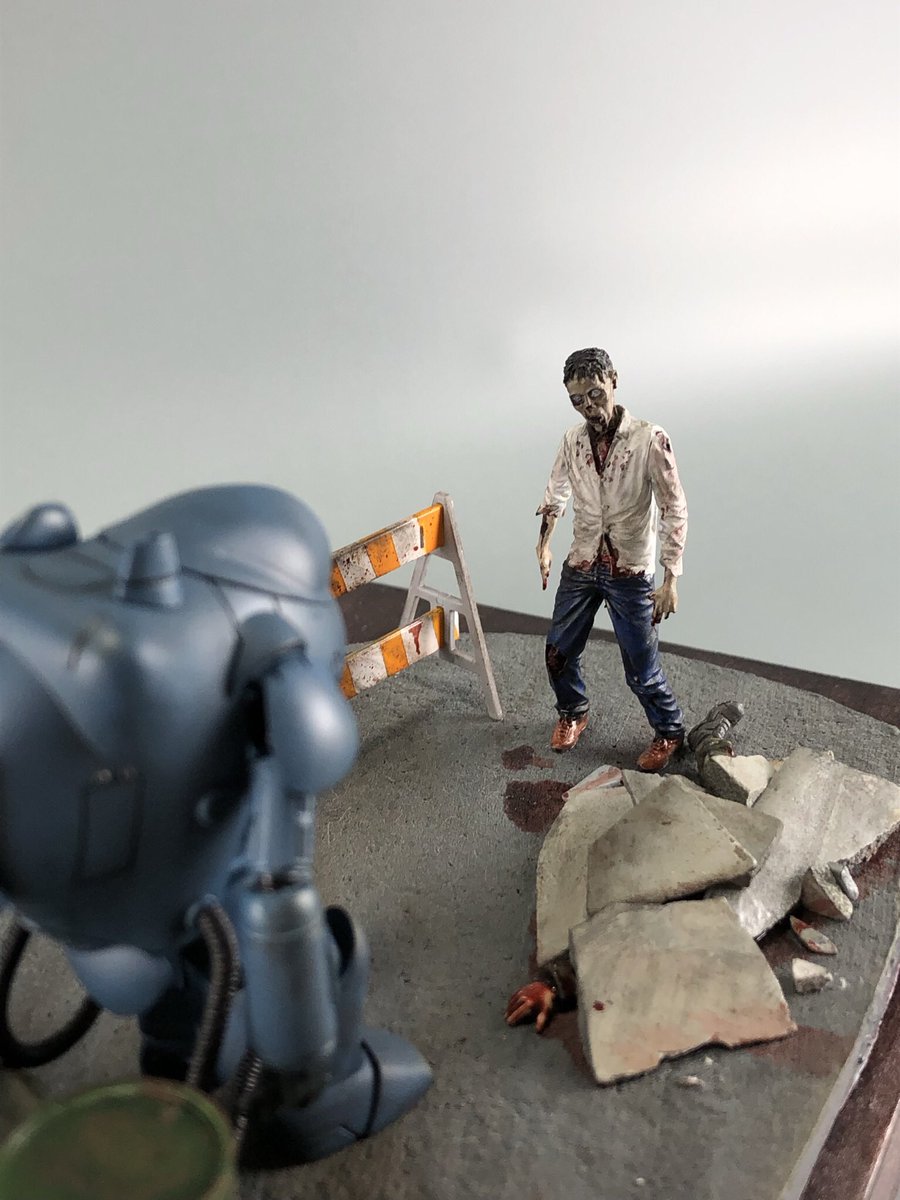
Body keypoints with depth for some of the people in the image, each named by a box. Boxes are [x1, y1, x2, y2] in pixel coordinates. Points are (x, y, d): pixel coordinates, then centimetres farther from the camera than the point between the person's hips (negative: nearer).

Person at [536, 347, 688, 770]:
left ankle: (669, 732, 29)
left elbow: (674, 510, -14)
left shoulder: (649, 439, -16)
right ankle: (573, 713, 40)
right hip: (580, 566, 5)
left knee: (641, 668, 3)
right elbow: (556, 493, 17)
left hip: (630, 573, -4)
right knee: (559, 652, 12)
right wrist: (543, 544, 14)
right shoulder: (572, 439, -1)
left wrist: (670, 578, -17)